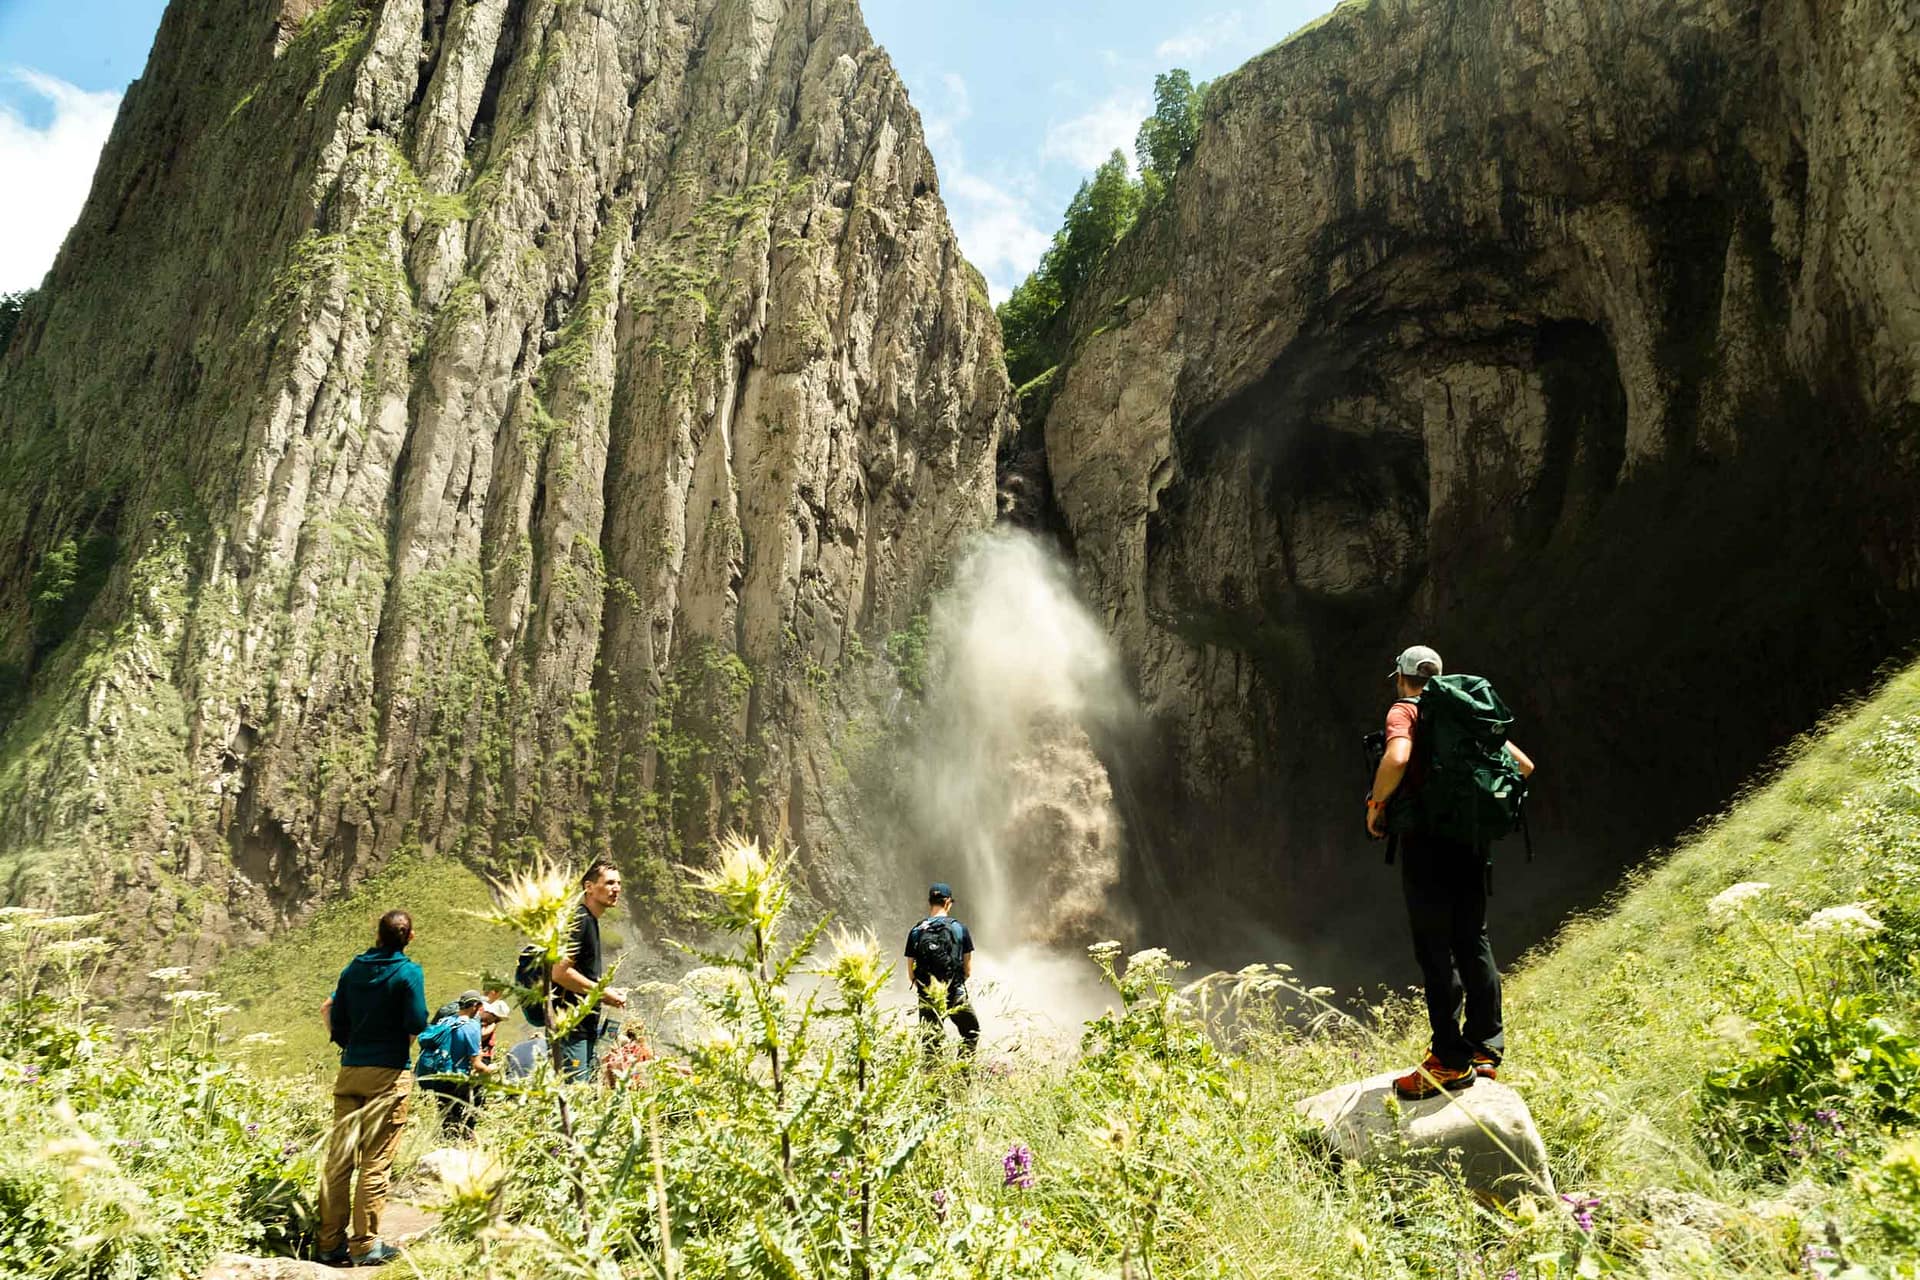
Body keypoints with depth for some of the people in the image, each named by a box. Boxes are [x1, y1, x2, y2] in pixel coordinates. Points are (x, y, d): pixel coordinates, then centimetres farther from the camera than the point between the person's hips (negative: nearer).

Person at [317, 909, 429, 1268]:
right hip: (389, 1074, -5)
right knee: (375, 1161, -1)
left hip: (350, 1071, 5)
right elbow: (417, 1024, -13)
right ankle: (365, 1245, 2)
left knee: (338, 1157, 7)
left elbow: (336, 1023, 10)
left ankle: (331, 1243, 12)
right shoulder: (408, 972, -9)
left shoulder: (353, 969, 7)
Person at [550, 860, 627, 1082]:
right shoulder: (578, 920, -12)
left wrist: (607, 995, 11)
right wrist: (602, 993, -13)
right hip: (570, 1028, -10)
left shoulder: (591, 922, 18)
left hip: (586, 1026, 10)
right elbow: (560, 972, -21)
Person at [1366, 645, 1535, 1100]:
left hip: (1426, 839, -7)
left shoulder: (1404, 711, -5)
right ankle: (1486, 1049, 25)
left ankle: (1451, 1061, 2)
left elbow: (1397, 758, -26)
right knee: (1473, 942, 16)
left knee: (1435, 948, -2)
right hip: (1470, 838, 7)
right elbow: (1522, 765, 17)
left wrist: (1376, 804, -12)